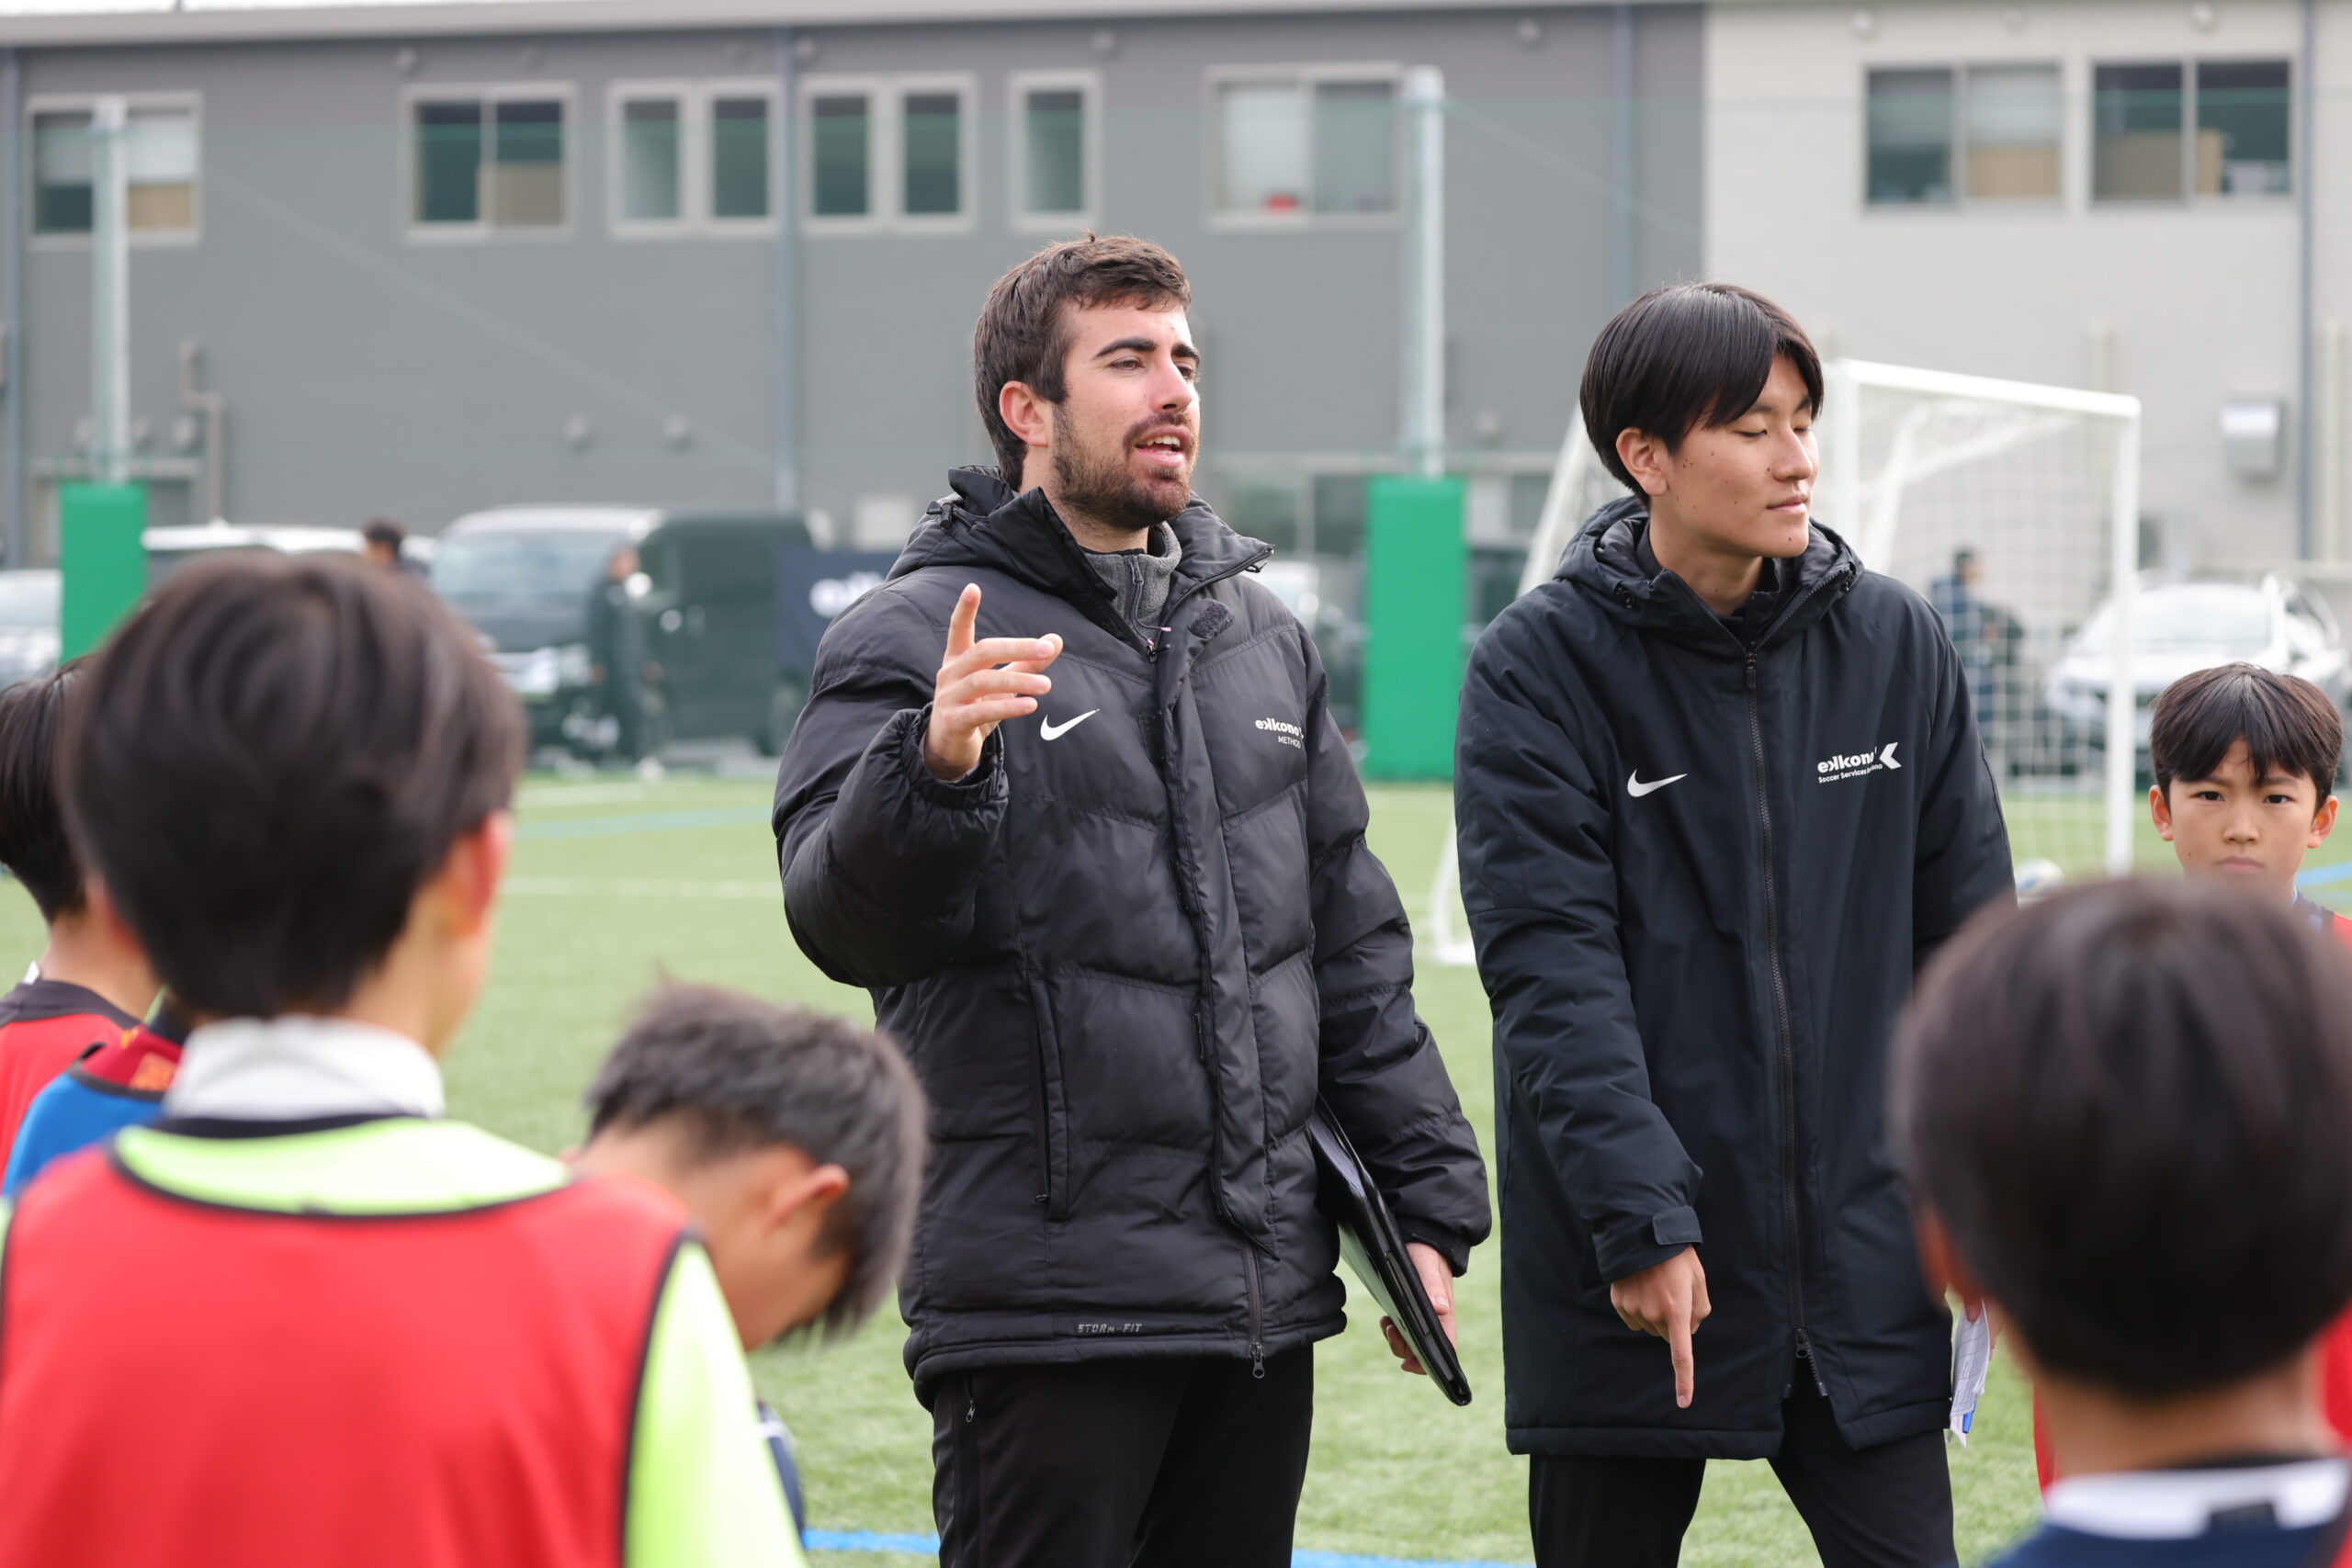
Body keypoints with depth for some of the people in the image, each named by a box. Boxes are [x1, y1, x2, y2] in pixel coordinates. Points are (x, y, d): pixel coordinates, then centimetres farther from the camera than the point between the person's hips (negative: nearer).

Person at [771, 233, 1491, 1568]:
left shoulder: (1263, 638, 17)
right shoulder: (916, 641, -4)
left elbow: (1353, 944, 20)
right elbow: (840, 920, -17)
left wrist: (1428, 1200, 15)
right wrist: (936, 767, -36)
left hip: (1263, 1302, 6)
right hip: (1048, 1307, -6)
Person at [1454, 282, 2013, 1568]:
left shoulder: (1896, 648, 5)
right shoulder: (1539, 667, -5)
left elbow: (1970, 936, 10)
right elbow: (1551, 969, -13)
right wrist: (1638, 1214, -20)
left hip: (1861, 1272, 3)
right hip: (1624, 1273, -2)